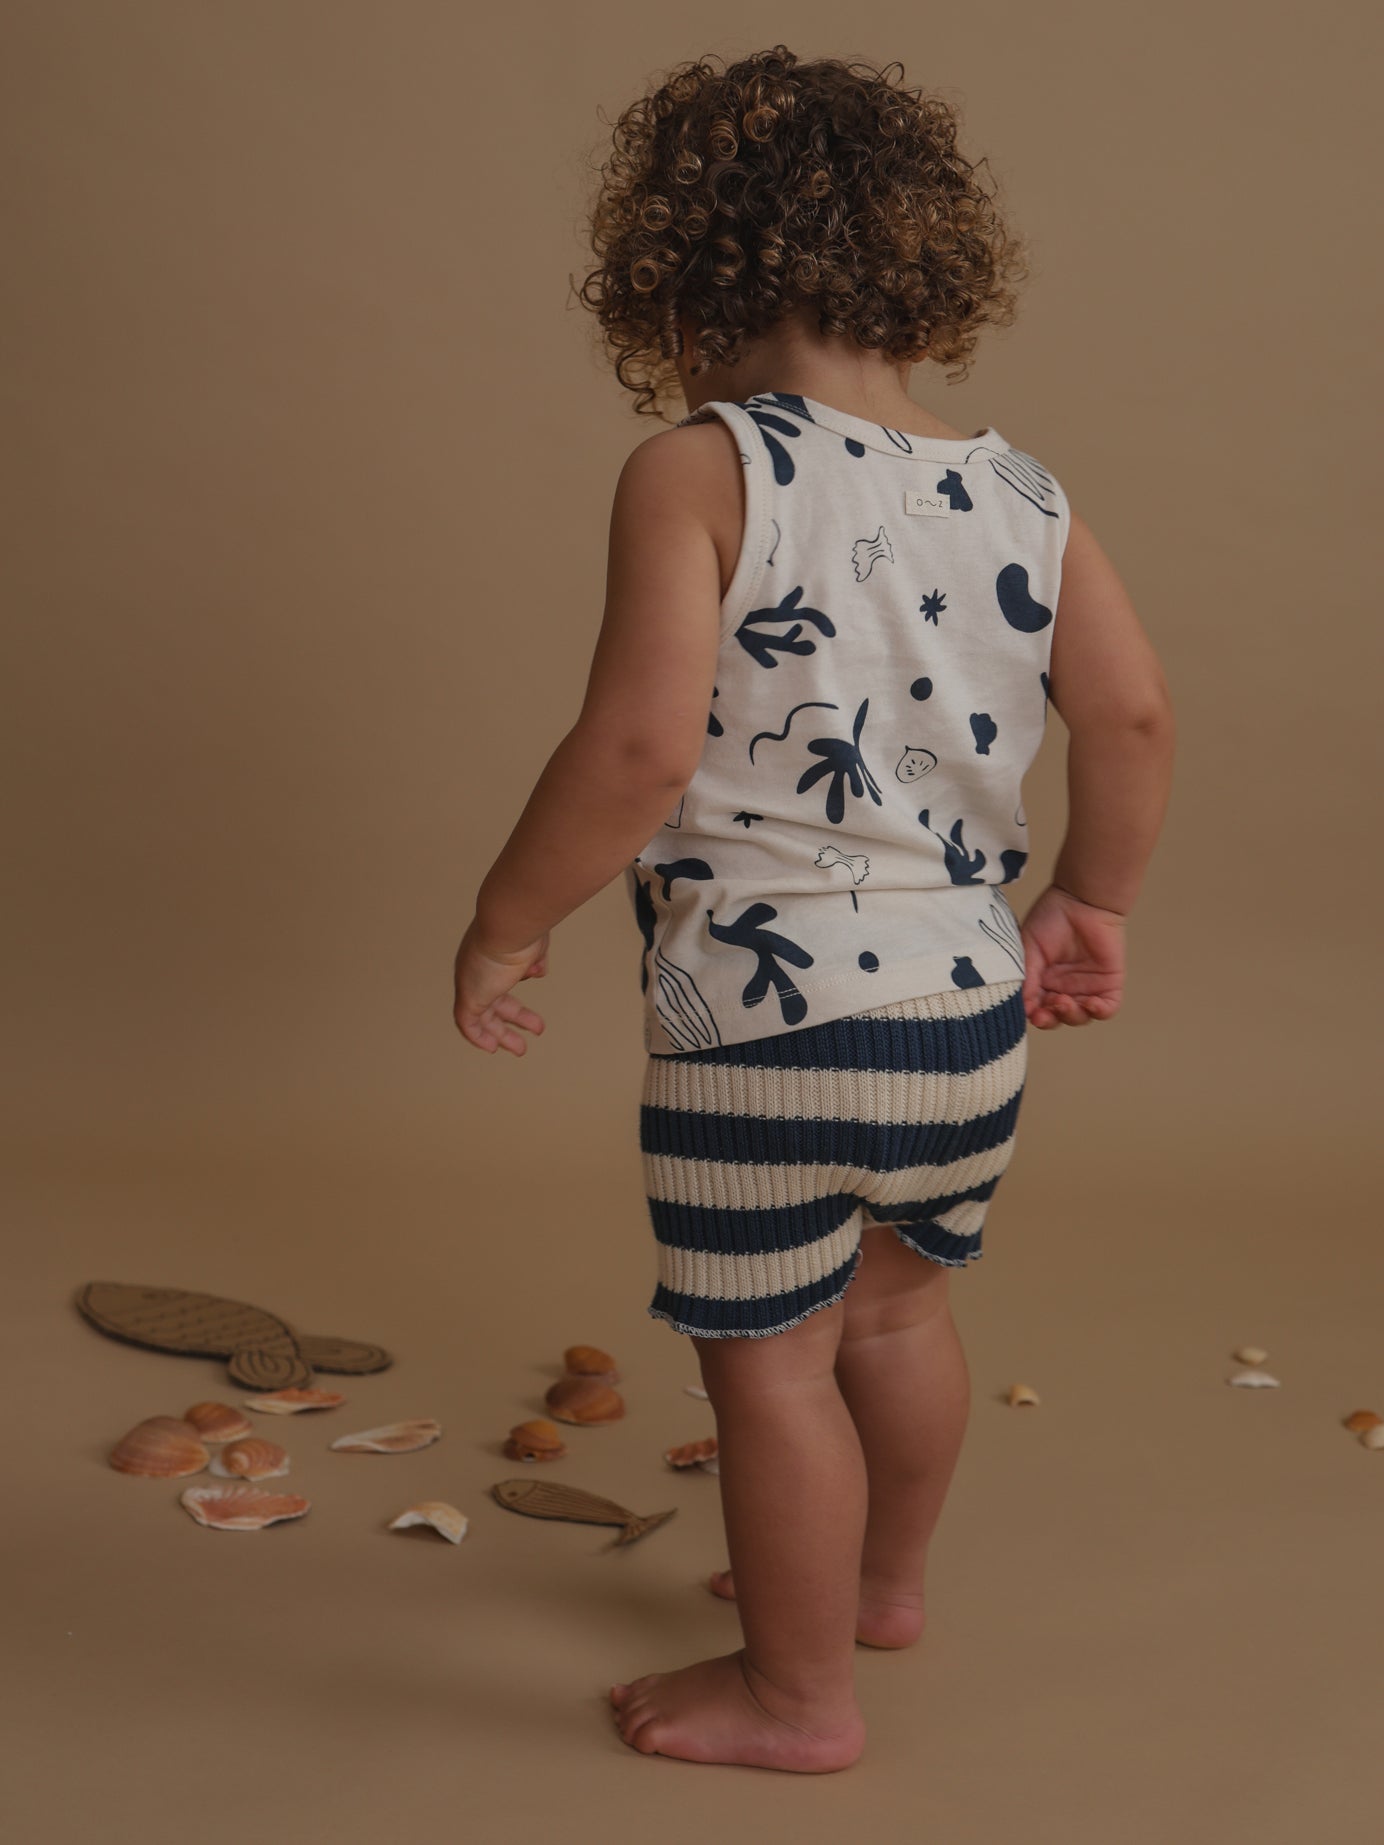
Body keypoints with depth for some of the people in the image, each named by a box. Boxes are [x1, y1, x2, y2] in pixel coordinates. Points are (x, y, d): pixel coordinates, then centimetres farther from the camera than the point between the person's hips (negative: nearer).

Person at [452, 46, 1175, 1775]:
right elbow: (1133, 717, 2)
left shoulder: (697, 474, -13)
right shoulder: (1018, 496, 3)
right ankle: (882, 1578, 51)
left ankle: (797, 1695, 31)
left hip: (766, 1015, -6)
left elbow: (640, 747, -22)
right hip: (969, 1001, 7)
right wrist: (1089, 901, 18)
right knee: (898, 1304, 27)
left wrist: (504, 924, -9)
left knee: (771, 1358, 12)